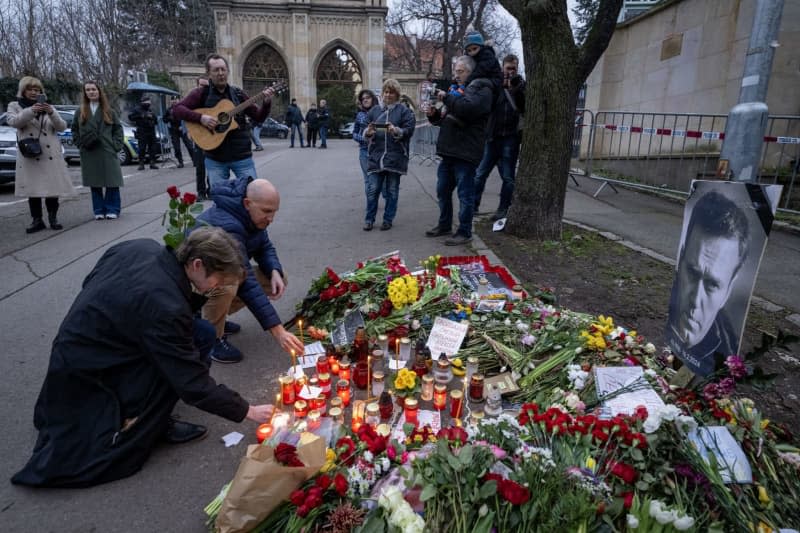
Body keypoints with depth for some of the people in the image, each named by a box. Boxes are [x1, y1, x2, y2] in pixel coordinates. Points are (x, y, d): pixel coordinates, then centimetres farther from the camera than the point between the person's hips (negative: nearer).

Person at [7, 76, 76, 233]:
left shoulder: (48, 106, 16)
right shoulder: (14, 106, 11)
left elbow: (62, 127, 2)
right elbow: (13, 121, -9)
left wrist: (51, 113, -16)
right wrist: (31, 111, -23)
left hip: (51, 155, 1)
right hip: (30, 155, -1)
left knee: (53, 187, -1)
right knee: (32, 189, 0)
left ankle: (53, 218, 10)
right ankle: (37, 220, 5)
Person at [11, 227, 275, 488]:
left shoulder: (142, 246, -10)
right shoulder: (166, 307, -33)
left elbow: (89, 282, 9)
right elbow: (192, 383, -25)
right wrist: (247, 411, -16)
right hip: (85, 377, -8)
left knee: (201, 333, -2)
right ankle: (134, 430, -4)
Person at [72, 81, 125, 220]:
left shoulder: (108, 111, 6)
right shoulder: (80, 112, 10)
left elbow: (118, 129, 6)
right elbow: (74, 130, 15)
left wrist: (115, 145, -5)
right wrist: (81, 144, 2)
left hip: (107, 152, -2)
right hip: (89, 154, 2)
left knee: (112, 182, -4)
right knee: (94, 183, 5)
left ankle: (112, 209, 5)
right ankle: (99, 210, 12)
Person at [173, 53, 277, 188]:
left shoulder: (238, 93, 8)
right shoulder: (201, 93, 1)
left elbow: (259, 117, 8)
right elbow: (177, 108, -6)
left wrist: (267, 103, -10)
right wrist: (200, 118, -21)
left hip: (242, 156, 1)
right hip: (215, 159, -1)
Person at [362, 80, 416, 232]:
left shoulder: (404, 110, 2)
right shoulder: (375, 110, 11)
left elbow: (409, 131, -5)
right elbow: (366, 131, 11)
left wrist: (396, 130, -22)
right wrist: (368, 132, -11)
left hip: (395, 157, -2)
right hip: (376, 156, 2)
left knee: (392, 190, 6)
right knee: (372, 189, 2)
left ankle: (388, 220, 17)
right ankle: (369, 219, 13)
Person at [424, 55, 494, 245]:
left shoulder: (481, 88, -4)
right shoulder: (458, 88, 23)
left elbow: (468, 108, -24)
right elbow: (446, 118, 29)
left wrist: (447, 97, -12)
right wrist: (434, 114, 7)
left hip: (465, 152, -9)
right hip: (449, 151, 9)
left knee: (465, 194, -3)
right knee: (443, 191, 15)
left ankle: (464, 232, 5)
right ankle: (444, 225, 29)